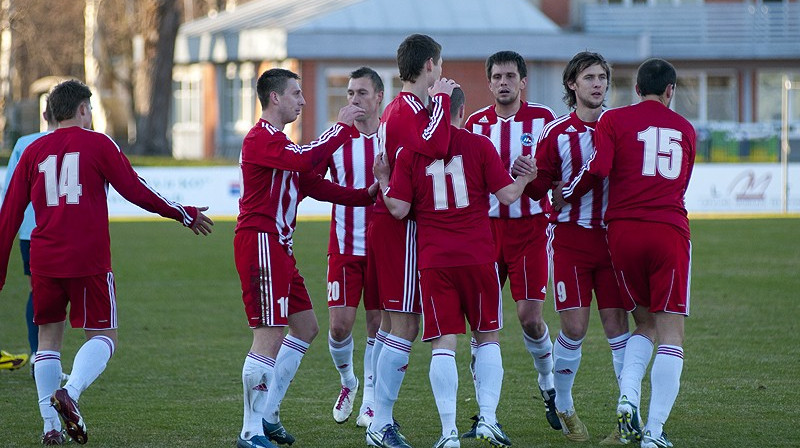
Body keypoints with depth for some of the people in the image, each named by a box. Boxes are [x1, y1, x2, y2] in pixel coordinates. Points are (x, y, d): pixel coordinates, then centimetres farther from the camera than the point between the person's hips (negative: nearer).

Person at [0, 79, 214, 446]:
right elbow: (136, 191, 0)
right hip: (89, 260, -3)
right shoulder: (98, 144, 1)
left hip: (44, 260, 4)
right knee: (102, 337, 5)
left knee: (48, 336, 14)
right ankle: (70, 392, -23)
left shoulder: (33, 152, 11)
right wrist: (186, 215, 12)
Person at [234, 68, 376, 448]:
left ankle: (267, 415, 21)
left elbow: (314, 185, 21)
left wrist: (367, 195, 11)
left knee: (306, 328, 16)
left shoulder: (277, 142, 21)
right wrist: (342, 126, -18)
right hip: (260, 242, -11)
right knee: (270, 338, -12)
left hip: (278, 246, 11)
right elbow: (306, 159, -29)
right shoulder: (260, 139, -13)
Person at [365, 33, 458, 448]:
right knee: (405, 326, -9)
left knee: (390, 323, 15)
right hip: (402, 227, -11)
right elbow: (435, 147, -33)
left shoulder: (400, 108, 16)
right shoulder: (407, 110, -15)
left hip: (387, 223, 11)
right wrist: (442, 98, -21)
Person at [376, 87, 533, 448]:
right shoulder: (479, 145, -1)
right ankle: (488, 416, 4)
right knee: (488, 337, 15)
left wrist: (383, 179, 14)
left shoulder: (411, 152, 1)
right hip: (478, 256, 0)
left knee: (443, 343, 0)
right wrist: (525, 180, 19)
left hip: (433, 261, 0)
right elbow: (506, 195, -2)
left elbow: (398, 209, -4)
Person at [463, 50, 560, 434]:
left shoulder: (542, 118, -1)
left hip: (531, 226, -2)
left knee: (530, 317, -6)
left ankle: (549, 386, 22)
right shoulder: (476, 122, 6)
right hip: (486, 226, 2)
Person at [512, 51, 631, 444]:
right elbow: (540, 188, 2)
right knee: (574, 327, -5)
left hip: (612, 235, 1)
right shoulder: (556, 132, 1)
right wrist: (527, 177, -18)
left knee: (617, 323, -2)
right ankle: (563, 408, 17)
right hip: (569, 237, -1)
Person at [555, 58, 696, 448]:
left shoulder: (614, 120, 5)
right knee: (670, 334, -1)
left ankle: (627, 400, -4)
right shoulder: (685, 130, 14)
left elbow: (597, 169, -7)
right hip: (670, 232, -1)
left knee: (644, 324, 19)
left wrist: (565, 195, 9)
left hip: (623, 229, 1)